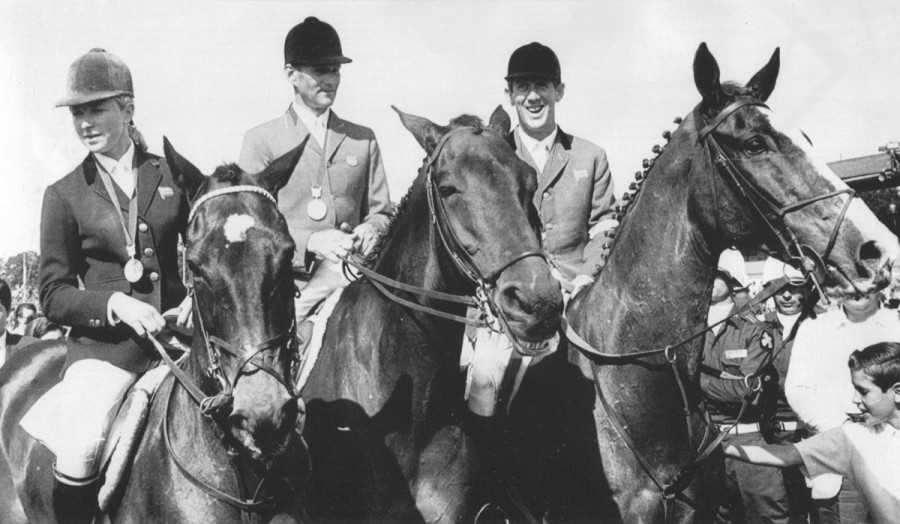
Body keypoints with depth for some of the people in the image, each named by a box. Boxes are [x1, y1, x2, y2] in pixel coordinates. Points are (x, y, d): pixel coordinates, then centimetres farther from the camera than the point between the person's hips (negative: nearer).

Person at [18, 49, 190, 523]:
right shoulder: (65, 195, 8)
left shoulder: (174, 177, 11)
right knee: (78, 452, -23)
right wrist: (114, 302, -14)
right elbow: (54, 296, 5)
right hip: (104, 345, -2)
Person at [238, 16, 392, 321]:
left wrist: (371, 228, -4)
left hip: (347, 278, 3)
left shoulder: (363, 139, 18)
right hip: (286, 284, -3)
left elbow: (381, 212, 20)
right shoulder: (261, 141, 8)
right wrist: (309, 241, -15)